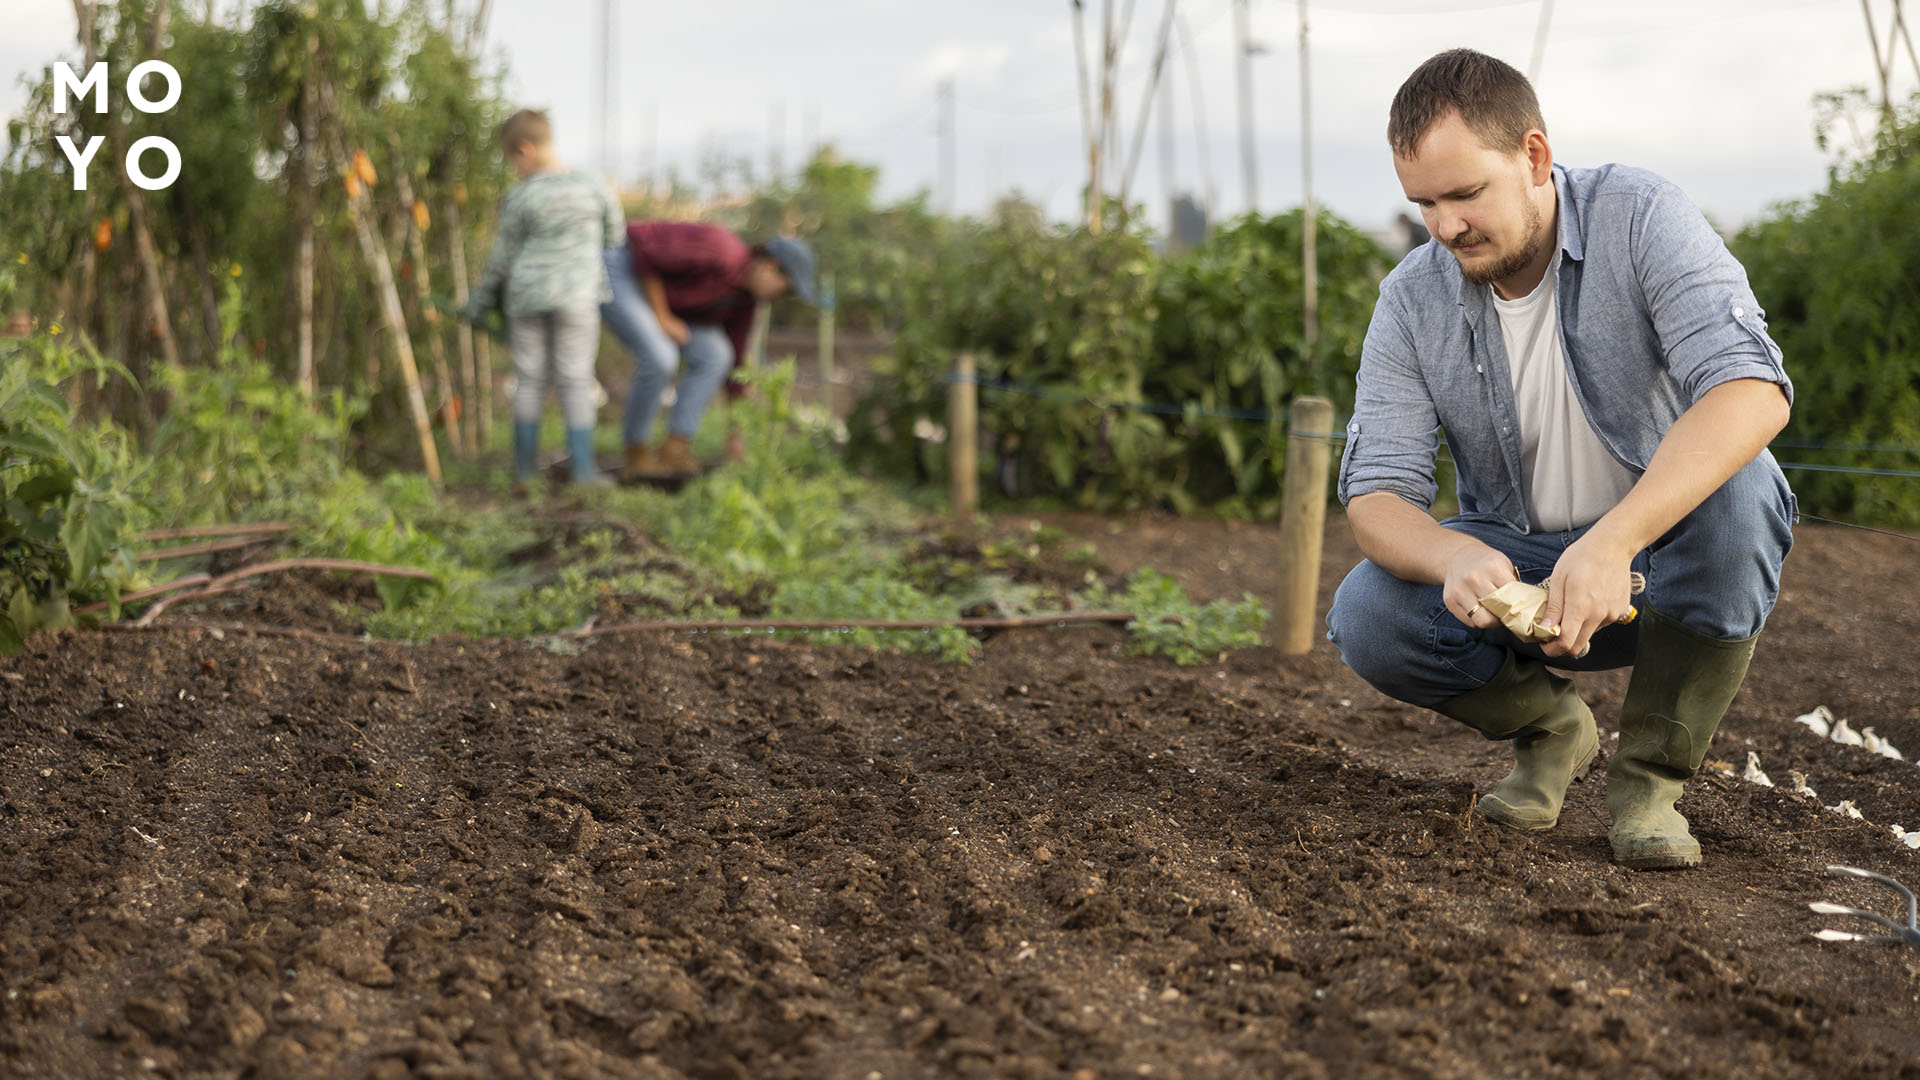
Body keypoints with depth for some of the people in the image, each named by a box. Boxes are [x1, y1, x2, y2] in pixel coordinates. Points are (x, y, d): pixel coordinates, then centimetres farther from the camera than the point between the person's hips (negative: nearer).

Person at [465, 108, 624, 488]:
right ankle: (583, 472, -2)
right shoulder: (594, 190, -3)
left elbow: (501, 259, 0)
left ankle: (524, 471, 12)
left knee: (529, 380, 8)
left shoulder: (519, 199, -6)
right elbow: (614, 235, 9)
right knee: (576, 382, 2)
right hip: (577, 297, 0)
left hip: (526, 297, 0)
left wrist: (478, 304, 12)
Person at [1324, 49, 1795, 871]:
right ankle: (1548, 726, 7)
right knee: (1366, 618, -24)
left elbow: (1754, 393, -33)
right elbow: (1375, 495, -13)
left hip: (1664, 556, -2)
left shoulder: (1638, 219, -19)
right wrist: (1454, 558, -38)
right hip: (1517, 569, 2)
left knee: (1737, 492, -36)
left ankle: (1650, 777, -15)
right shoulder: (1412, 302, -9)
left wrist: (1614, 541, -47)